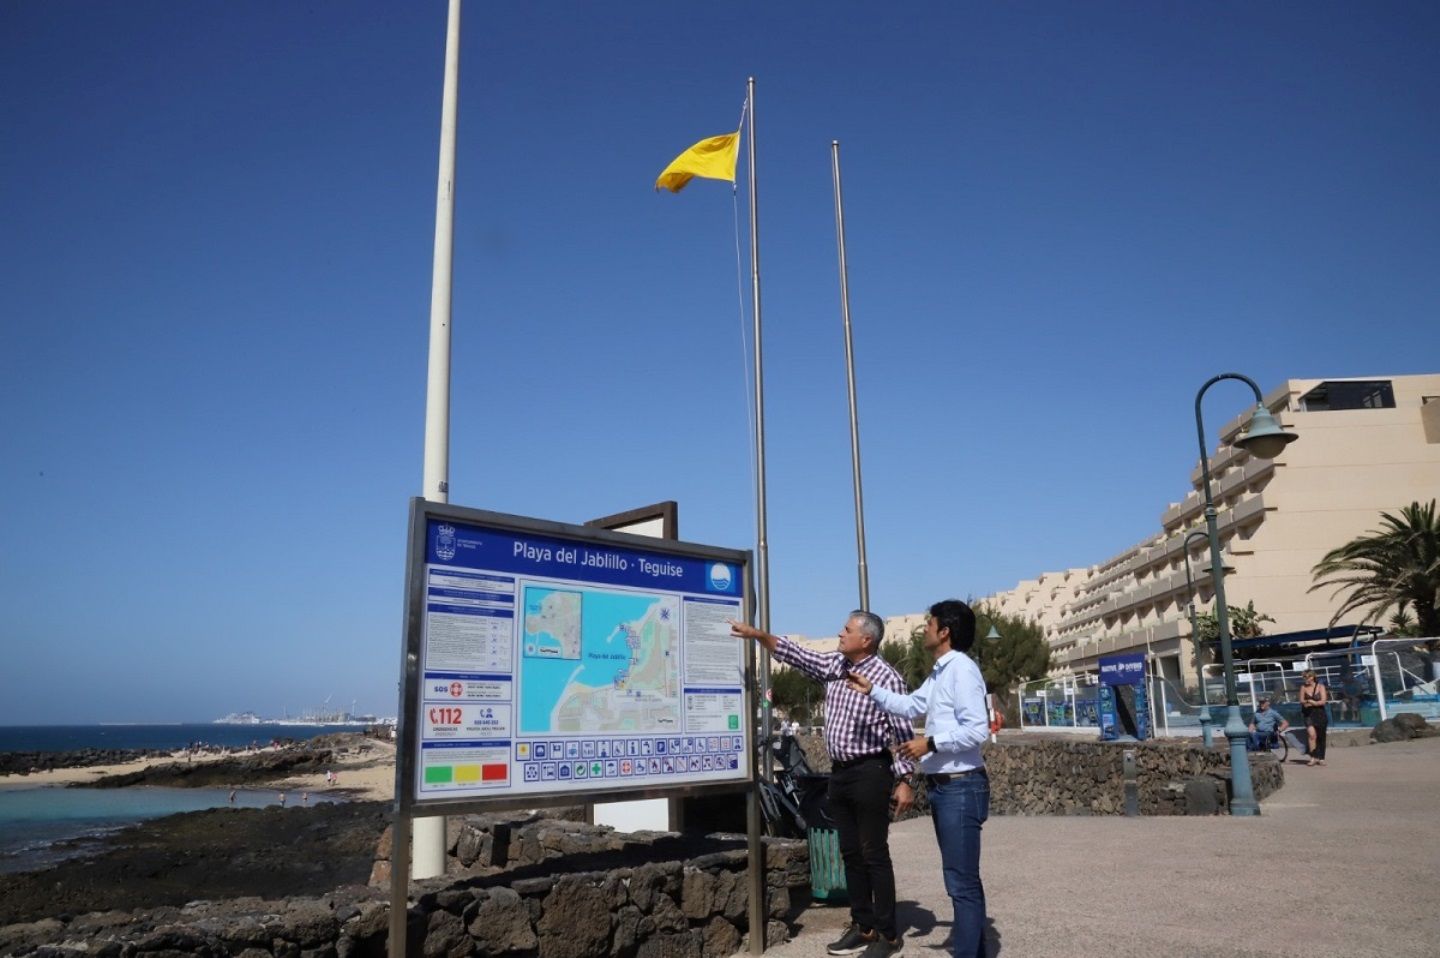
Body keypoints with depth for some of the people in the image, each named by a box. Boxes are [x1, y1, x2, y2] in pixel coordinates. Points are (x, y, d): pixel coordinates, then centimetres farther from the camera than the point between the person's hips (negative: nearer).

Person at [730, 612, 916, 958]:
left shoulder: (887, 678, -14)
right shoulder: (833, 664, 6)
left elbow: (903, 733, -13)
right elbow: (795, 654, 9)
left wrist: (906, 780, -14)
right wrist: (757, 634, -2)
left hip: (870, 772, -8)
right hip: (840, 772, 8)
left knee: (874, 854, -2)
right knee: (850, 853, 12)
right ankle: (863, 927, 23)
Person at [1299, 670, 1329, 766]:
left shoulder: (1320, 686, 0)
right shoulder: (1303, 687, 4)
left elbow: (1323, 701, -7)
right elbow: (1302, 701, 2)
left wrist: (1309, 702, -12)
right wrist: (1315, 702, -12)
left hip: (1320, 714, 0)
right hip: (1309, 714, 0)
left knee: (1321, 737, 5)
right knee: (1312, 734, -20)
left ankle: (1321, 758, 19)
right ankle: (1313, 757, -14)